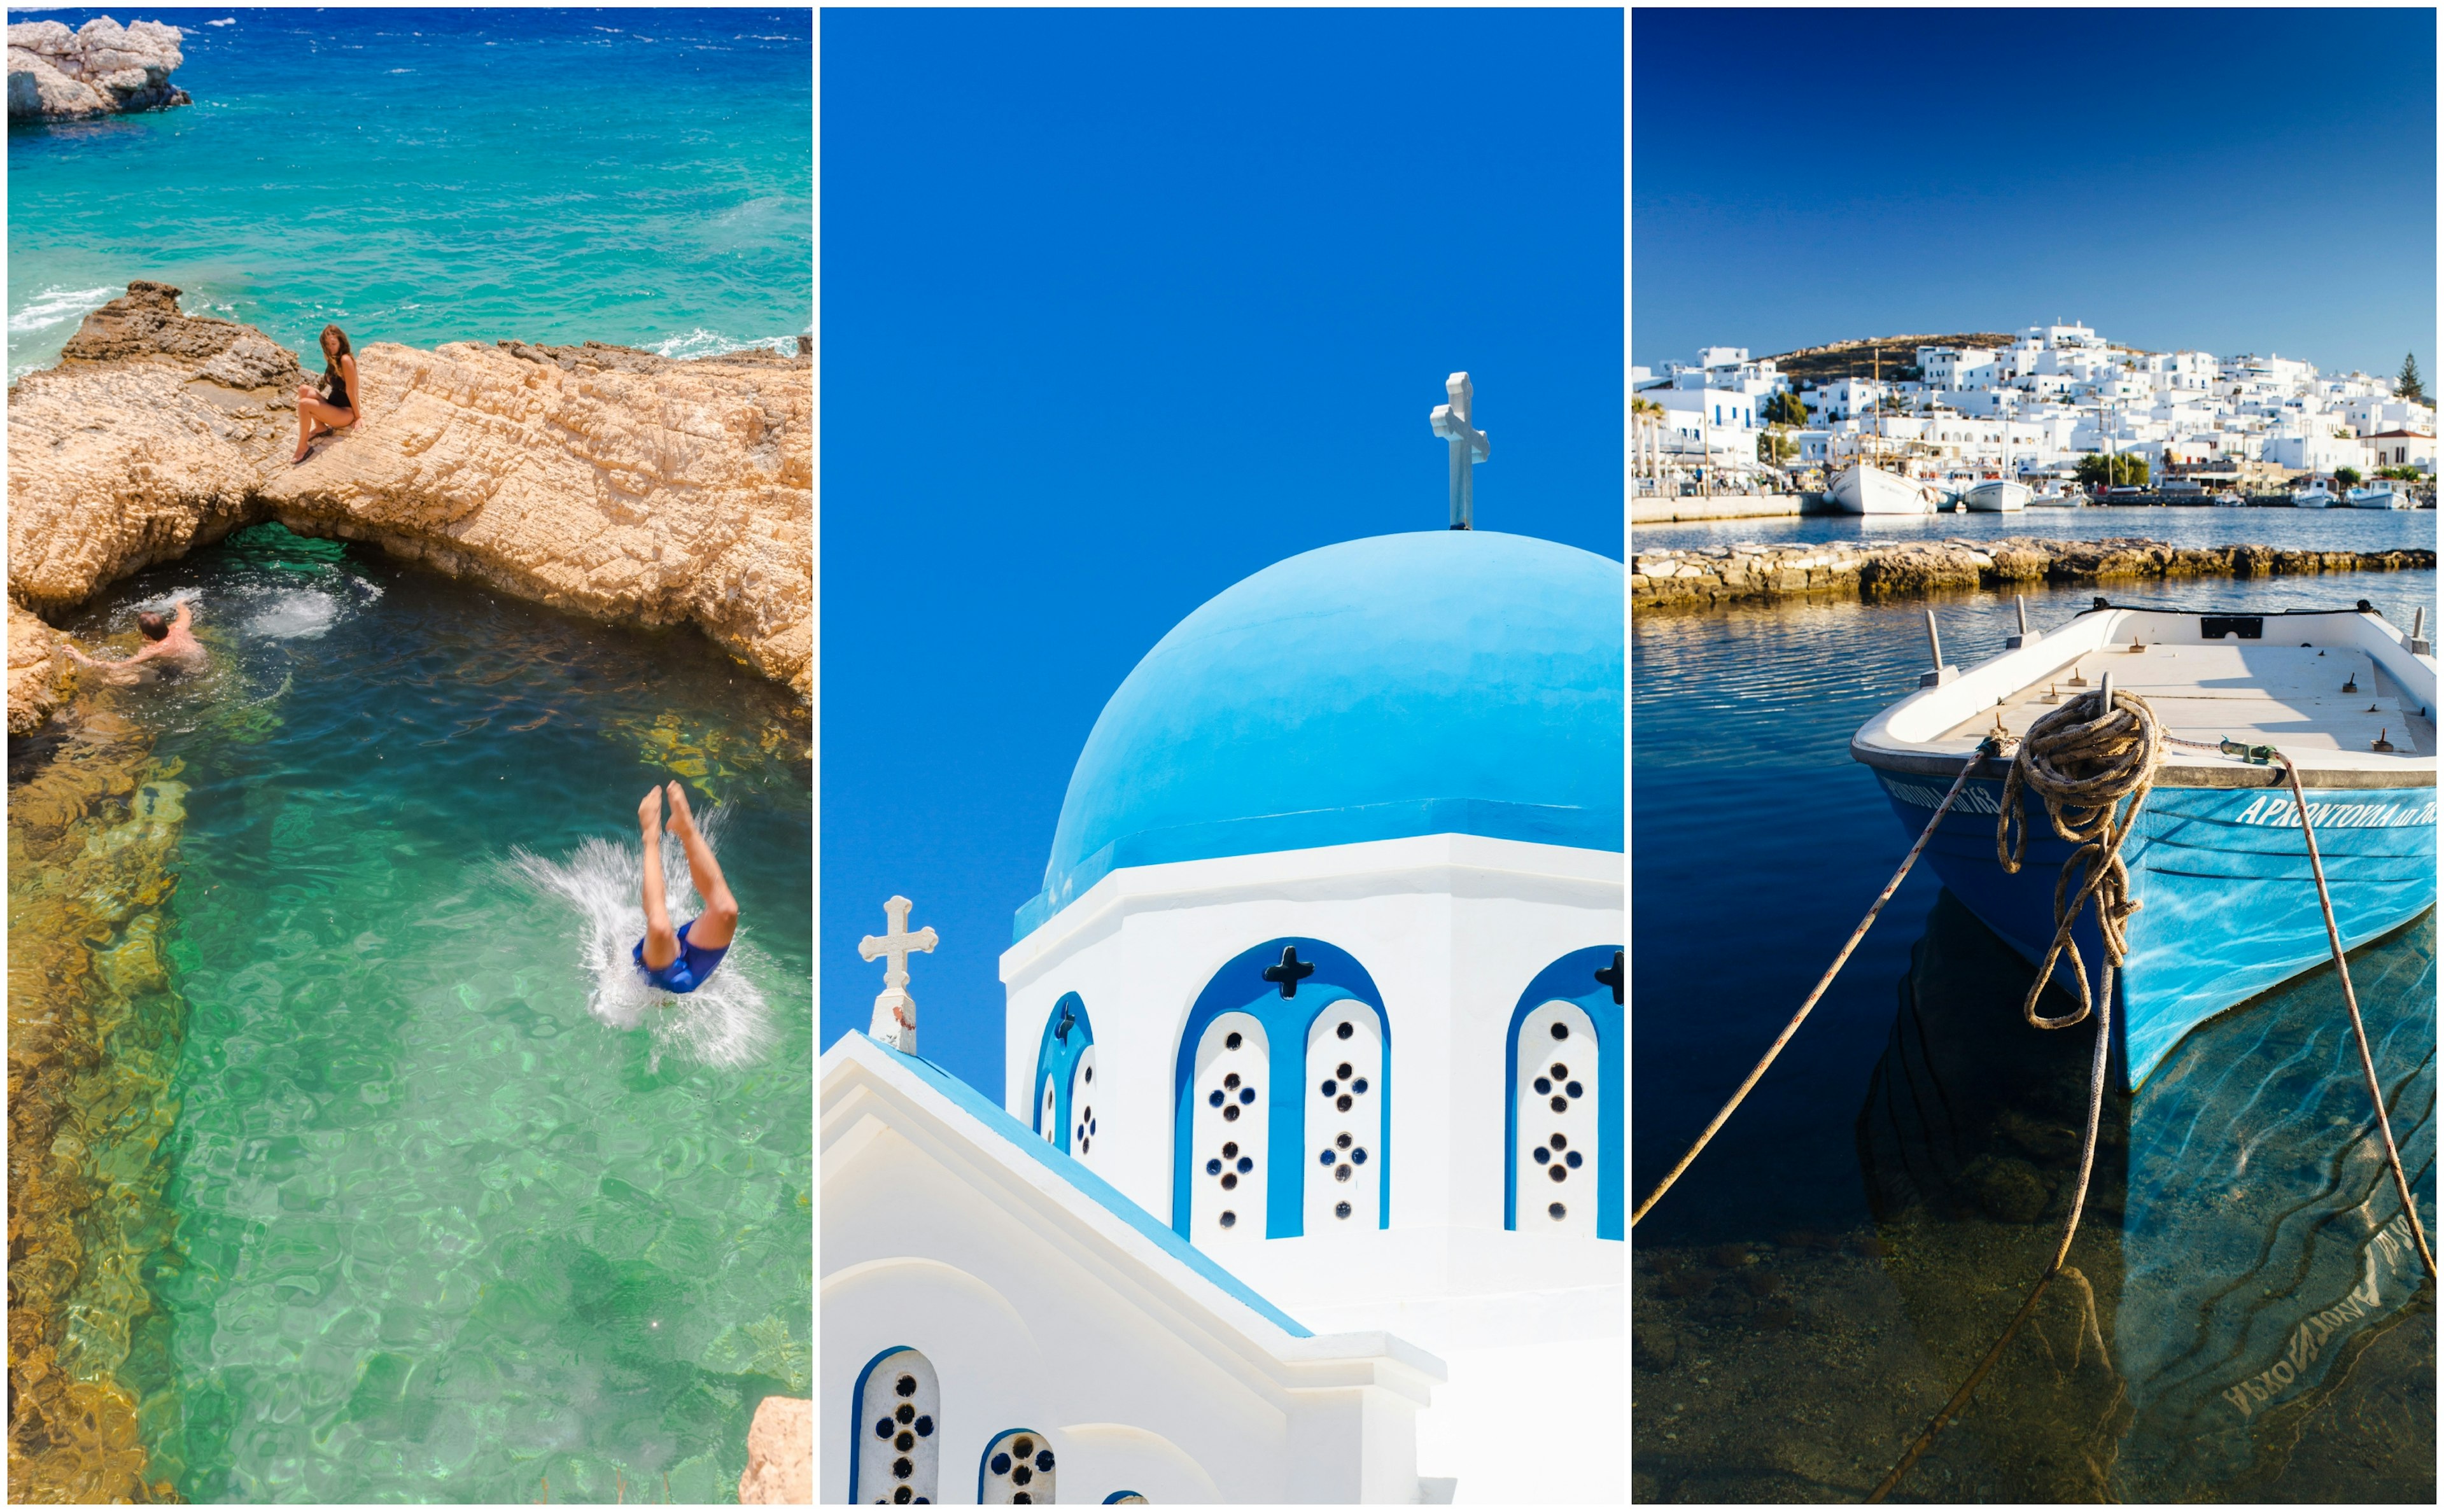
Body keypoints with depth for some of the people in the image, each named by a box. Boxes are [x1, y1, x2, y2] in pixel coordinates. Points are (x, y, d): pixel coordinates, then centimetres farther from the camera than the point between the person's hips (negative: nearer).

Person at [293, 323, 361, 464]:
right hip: (333, 404, 9)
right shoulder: (333, 359, 8)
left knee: (304, 404, -25)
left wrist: (357, 417, -12)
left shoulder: (346, 360, -19)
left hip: (345, 413, -9)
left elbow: (351, 390, -15)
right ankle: (320, 427, 3)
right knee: (304, 389, -6)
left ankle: (302, 447, -14)